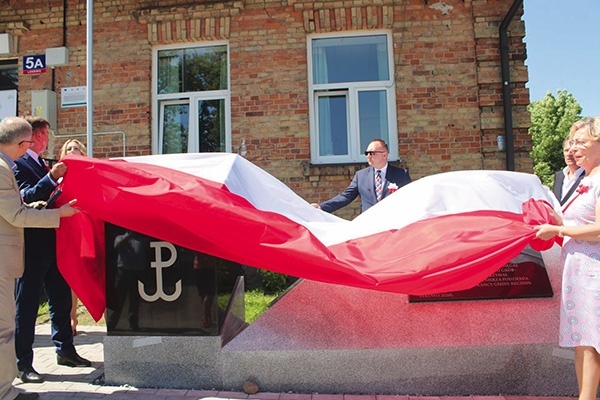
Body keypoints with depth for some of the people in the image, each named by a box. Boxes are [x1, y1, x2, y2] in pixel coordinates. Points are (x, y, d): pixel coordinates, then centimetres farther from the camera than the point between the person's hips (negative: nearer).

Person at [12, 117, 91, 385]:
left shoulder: (41, 164, 17)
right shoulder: (18, 164, -9)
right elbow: (27, 197, -23)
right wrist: (51, 178, -32)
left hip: (52, 245, 9)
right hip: (32, 247, -9)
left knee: (61, 299, 15)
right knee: (27, 304, 2)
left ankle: (65, 350, 29)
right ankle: (23, 363, 13)